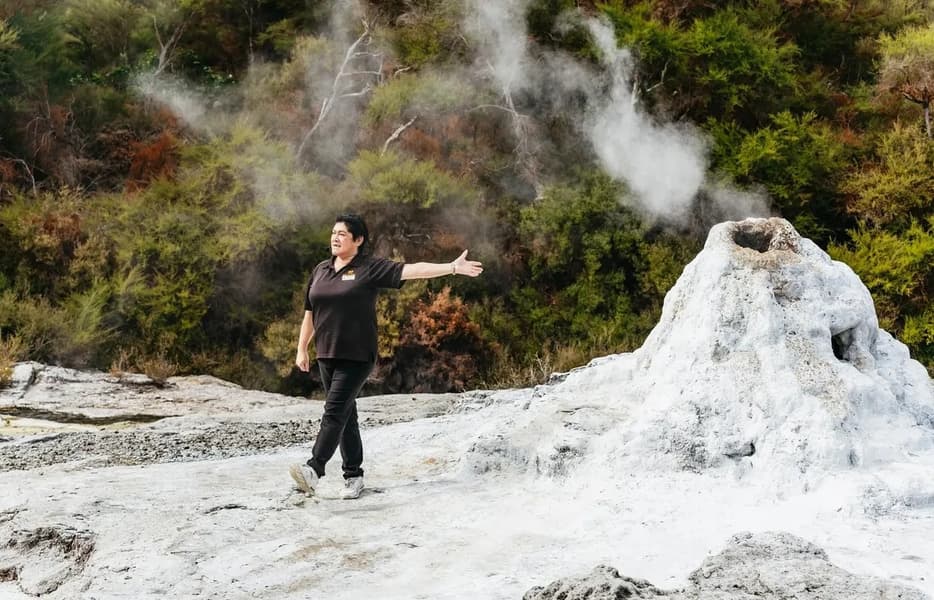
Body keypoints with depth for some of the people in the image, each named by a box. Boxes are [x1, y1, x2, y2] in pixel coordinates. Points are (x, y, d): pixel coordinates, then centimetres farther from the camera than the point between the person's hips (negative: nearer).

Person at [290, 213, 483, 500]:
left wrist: (452, 267, -24)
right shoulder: (321, 270, 12)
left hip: (357, 357, -6)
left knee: (335, 411, -15)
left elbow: (411, 270, -14)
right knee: (346, 415, 10)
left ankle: (314, 470, -24)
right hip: (326, 355, 6)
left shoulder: (371, 268, -5)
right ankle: (353, 476, 17)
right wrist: (302, 349, 17)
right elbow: (310, 313, 18)